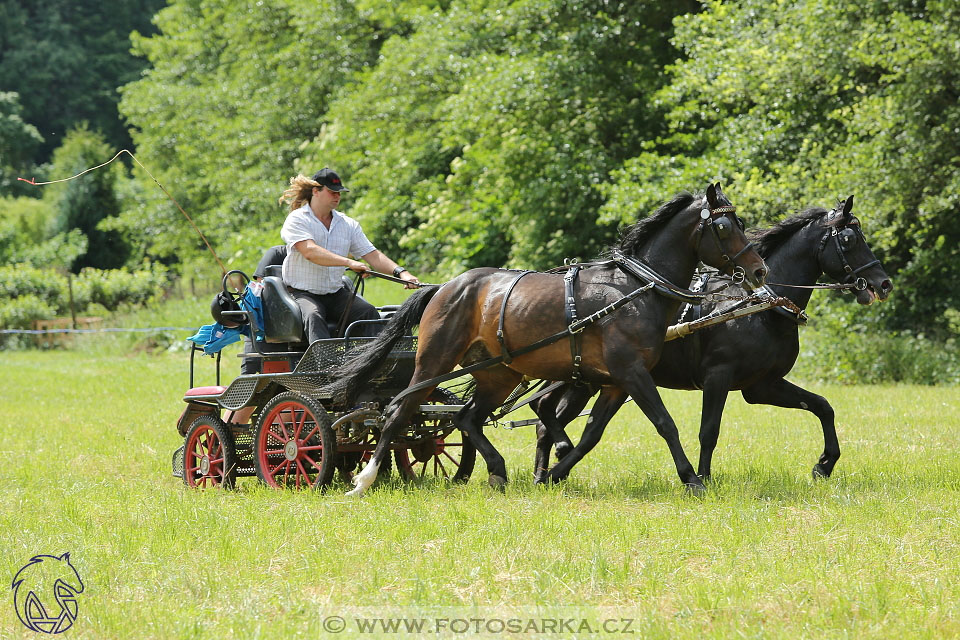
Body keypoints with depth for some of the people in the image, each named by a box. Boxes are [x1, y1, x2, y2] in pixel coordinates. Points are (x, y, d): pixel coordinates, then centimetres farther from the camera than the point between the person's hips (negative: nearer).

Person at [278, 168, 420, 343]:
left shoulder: (348, 224, 12)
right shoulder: (296, 220, -5)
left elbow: (372, 255, 8)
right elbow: (310, 252, -22)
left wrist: (401, 273, -11)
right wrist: (348, 262, -33)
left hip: (336, 294, 5)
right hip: (302, 293, -5)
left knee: (368, 311, -21)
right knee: (313, 316, -36)